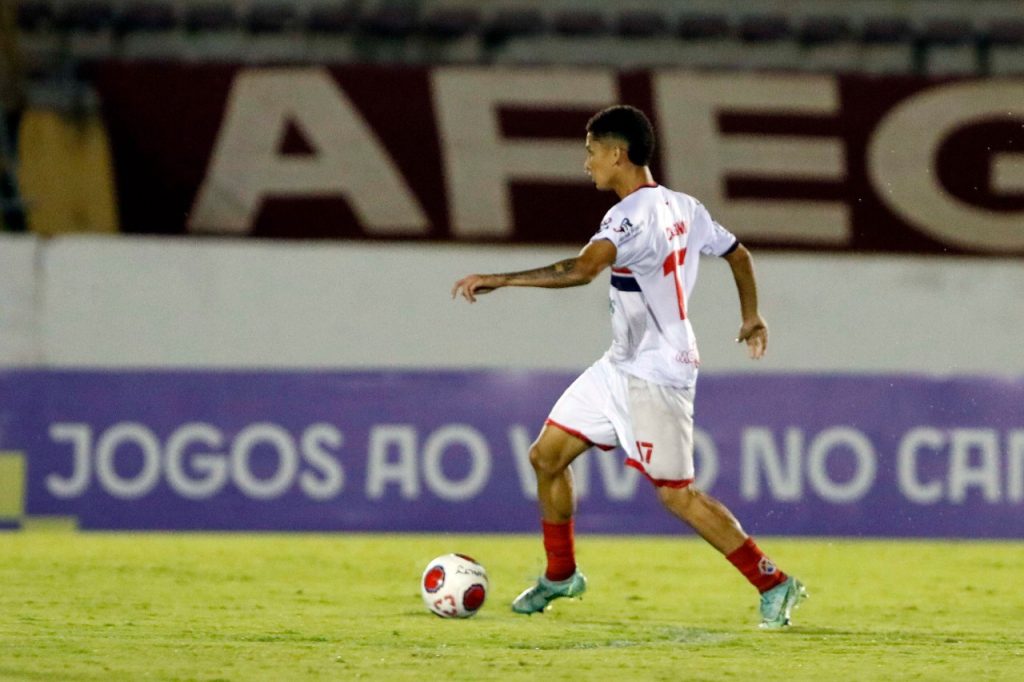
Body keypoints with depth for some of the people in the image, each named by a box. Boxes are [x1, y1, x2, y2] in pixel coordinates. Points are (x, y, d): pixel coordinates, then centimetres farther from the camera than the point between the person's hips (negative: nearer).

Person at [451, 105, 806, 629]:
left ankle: (773, 584, -1)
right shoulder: (683, 208, 7)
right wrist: (751, 319, 36)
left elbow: (582, 270, -39)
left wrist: (497, 280, -38)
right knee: (547, 455, 12)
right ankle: (560, 575, 27)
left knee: (677, 494, -7)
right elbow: (738, 254, 20)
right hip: (621, 365, 10)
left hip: (655, 375, -10)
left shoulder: (632, 215, -22)